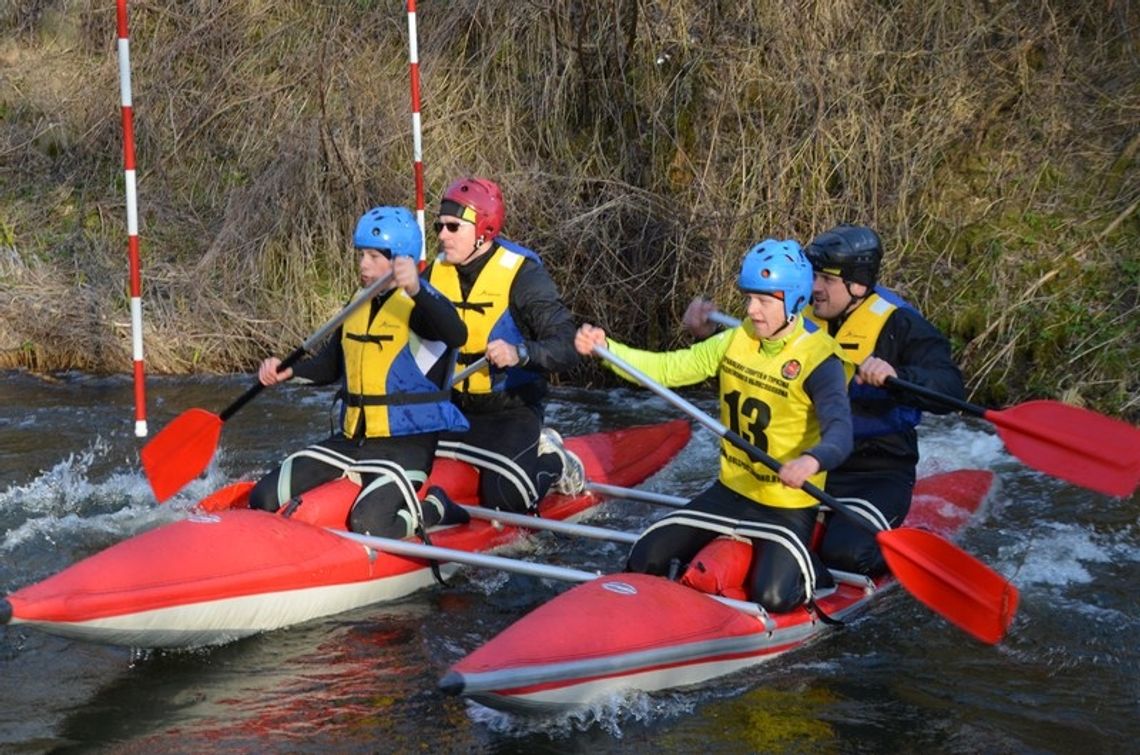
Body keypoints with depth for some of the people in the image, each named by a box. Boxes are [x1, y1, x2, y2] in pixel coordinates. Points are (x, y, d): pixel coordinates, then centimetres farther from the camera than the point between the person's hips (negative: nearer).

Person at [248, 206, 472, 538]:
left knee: (369, 526, -30)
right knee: (264, 500, 0)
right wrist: (288, 371, 5)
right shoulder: (361, 306, 14)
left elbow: (456, 335, -33)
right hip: (352, 440, 8)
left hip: (406, 445, -8)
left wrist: (417, 291, -49)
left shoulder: (420, 304, -11)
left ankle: (432, 509, 1)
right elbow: (330, 364, 25)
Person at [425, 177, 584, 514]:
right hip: (454, 407, 7)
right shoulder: (437, 272, 1)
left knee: (505, 500, -26)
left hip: (513, 408, -7)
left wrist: (521, 353, -41)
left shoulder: (522, 274, -15)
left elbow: (567, 347, -24)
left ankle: (553, 463, 11)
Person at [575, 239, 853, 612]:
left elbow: (840, 431, -32)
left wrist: (812, 461, -55)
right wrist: (604, 347, -16)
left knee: (771, 598, -25)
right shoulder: (736, 341, 1)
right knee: (644, 563, -1)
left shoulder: (818, 358, -19)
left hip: (788, 507, -6)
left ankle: (808, 569, 10)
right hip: (730, 493, 6)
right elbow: (667, 368, -1)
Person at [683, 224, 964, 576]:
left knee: (845, 552, -29)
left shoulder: (898, 325, -11)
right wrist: (709, 333, -2)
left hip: (878, 474, -6)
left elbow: (950, 391, -24)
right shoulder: (804, 317, 5)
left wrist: (895, 375, -42)